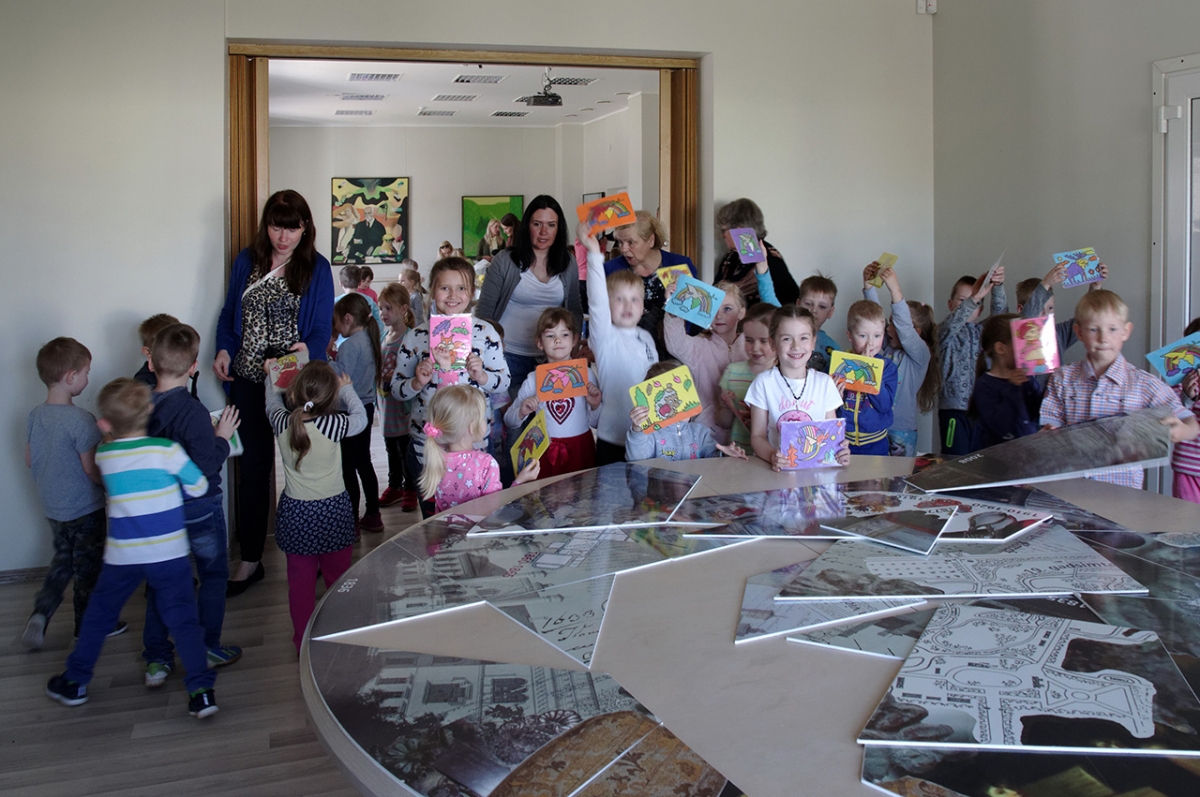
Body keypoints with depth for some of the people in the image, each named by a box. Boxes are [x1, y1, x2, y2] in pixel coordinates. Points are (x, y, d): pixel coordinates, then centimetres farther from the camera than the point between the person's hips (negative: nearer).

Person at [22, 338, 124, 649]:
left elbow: (29, 459, 9)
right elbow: (92, 469, -22)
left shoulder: (35, 415, -2)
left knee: (63, 559, 24)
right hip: (84, 509, -7)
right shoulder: (81, 419, -25)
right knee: (88, 566, 10)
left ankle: (40, 613, 10)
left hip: (52, 507, 7)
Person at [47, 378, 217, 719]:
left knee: (98, 615, 21)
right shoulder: (167, 450, -13)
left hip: (122, 556, 2)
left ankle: (75, 683, 34)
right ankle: (201, 691, 0)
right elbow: (199, 487, -4)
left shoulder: (103, 454, -3)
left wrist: (109, 431, 11)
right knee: (182, 620, 3)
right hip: (169, 553, -2)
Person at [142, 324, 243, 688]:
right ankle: (207, 649, 23)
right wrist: (222, 438, -10)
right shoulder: (193, 411, -24)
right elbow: (207, 466, -25)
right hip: (199, 508, -5)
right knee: (213, 576, 15)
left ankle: (156, 660, 23)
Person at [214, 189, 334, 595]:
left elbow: (323, 328, -4)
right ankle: (249, 559, 17)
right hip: (248, 380, 3)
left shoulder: (317, 268, -2)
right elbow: (229, 313, 12)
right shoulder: (246, 261, 6)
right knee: (254, 465, 7)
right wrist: (224, 349, -5)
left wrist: (308, 349, -24)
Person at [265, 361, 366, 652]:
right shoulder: (333, 425, -21)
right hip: (333, 511, -2)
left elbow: (273, 404, 13)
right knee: (338, 579, 16)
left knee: (300, 581, 13)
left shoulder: (282, 423, -10)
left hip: (294, 512, 2)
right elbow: (360, 418, -2)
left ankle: (303, 642, 25)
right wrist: (346, 388, 12)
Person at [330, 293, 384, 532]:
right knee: (363, 462, 17)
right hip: (367, 408, 9)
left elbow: (339, 380, -21)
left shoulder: (349, 345, -18)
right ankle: (372, 515, 25)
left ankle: (352, 520, 6)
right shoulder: (370, 340, 8)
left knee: (348, 467, 0)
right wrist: (336, 359, 14)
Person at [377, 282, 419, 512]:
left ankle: (410, 489, 14)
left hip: (403, 404, -7)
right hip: (387, 399, 7)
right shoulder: (384, 337, 8)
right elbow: (380, 370, 15)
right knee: (391, 447, 18)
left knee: (405, 448, 2)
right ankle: (394, 486, 31)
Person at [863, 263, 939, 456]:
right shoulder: (887, 346, 7)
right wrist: (868, 284, -11)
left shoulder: (921, 353, -7)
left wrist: (895, 290, -32)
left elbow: (904, 327, -23)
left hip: (901, 430, -5)